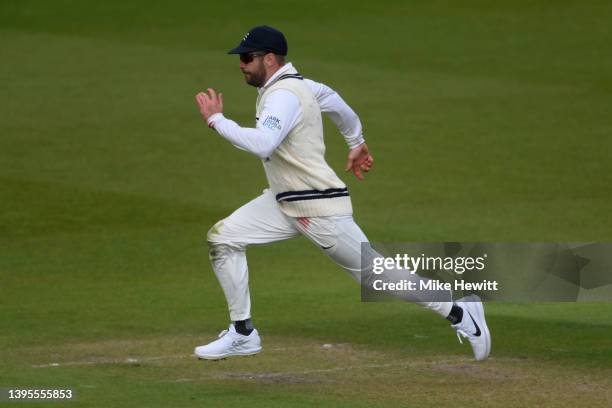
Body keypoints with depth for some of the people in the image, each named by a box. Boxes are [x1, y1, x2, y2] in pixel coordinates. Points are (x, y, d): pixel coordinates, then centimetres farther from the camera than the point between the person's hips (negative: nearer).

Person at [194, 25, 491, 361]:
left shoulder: (284, 95, -22)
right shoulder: (285, 83, 8)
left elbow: (262, 144, -38)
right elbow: (332, 100, 24)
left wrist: (217, 120, -27)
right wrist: (356, 142, 39)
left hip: (319, 207, -10)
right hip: (285, 203, 10)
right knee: (222, 238, 1)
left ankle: (459, 311, 12)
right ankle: (243, 335, 6)